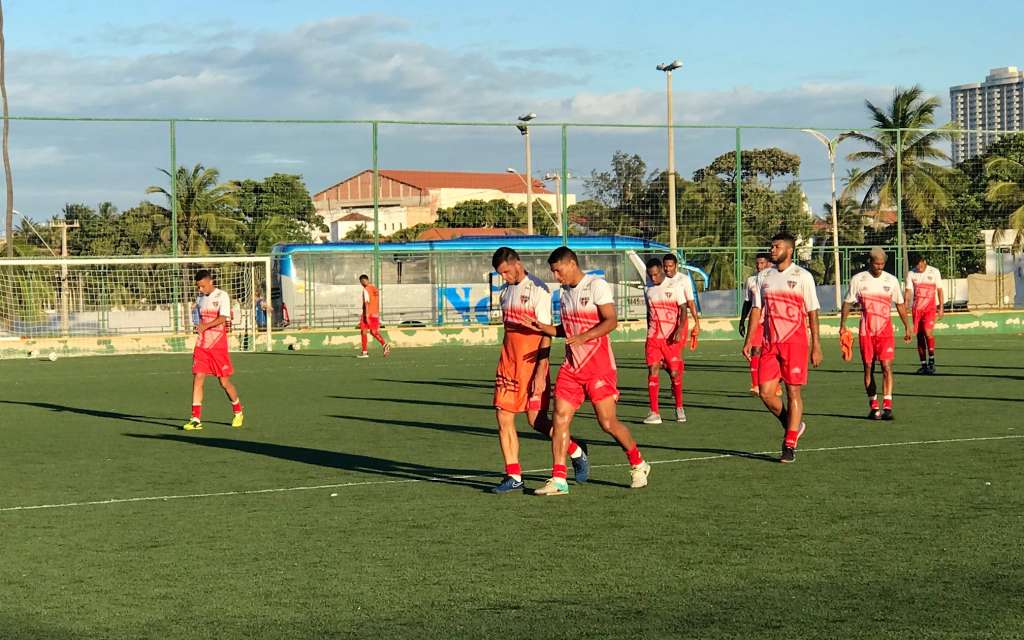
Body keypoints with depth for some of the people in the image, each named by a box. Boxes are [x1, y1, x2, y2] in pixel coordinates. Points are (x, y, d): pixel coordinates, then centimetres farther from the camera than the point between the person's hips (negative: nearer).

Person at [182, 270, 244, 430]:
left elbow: (223, 318, -20)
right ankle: (196, 419, -8)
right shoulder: (199, 298, 13)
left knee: (224, 382, 0)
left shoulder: (222, 296, -6)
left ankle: (238, 412, 24)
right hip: (201, 345, 5)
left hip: (218, 345, -5)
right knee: (197, 378, -7)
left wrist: (206, 325, -33)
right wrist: (199, 329, 13)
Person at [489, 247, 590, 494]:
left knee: (536, 420, -4)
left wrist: (540, 372, -19)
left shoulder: (537, 289, -11)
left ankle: (577, 453, 19)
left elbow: (546, 334, -14)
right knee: (504, 419, 0)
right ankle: (514, 476, 6)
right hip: (508, 363, 7)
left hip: (532, 363, -7)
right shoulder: (506, 290, 13)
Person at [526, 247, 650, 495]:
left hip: (598, 365, -7)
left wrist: (584, 337, -30)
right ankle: (558, 480, -3)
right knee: (560, 419, -4)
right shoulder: (566, 292, 15)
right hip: (572, 365, 7)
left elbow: (611, 321, -18)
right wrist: (545, 328, 5)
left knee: (608, 422, -4)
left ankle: (638, 465, 19)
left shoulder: (596, 285, -9)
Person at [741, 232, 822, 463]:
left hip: (795, 342, -4)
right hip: (770, 343, 4)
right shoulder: (764, 277, 11)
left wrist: (816, 346, -5)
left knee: (793, 391, -2)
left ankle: (790, 445, 4)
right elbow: (756, 309, 14)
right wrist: (749, 340, 6)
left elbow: (812, 312, -2)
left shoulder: (802, 277, -2)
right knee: (765, 392, -2)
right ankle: (792, 425, 23)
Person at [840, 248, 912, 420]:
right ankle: (873, 406, 14)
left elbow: (900, 304, 13)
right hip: (866, 331, 0)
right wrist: (842, 325, 1)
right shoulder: (858, 280, 1)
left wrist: (907, 327, 13)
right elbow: (847, 302, 8)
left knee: (887, 366, -12)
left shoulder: (891, 280, 4)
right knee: (868, 368, 4)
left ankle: (887, 406, -15)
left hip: (885, 330, 0)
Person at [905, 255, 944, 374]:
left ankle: (932, 360, -6)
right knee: (919, 336, 4)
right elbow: (908, 291, 1)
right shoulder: (911, 274, 4)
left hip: (930, 307, -2)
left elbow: (939, 290, 6)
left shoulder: (934, 272, 1)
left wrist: (941, 307, 2)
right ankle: (923, 364, 11)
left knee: (928, 332, -20)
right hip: (916, 308, 3)